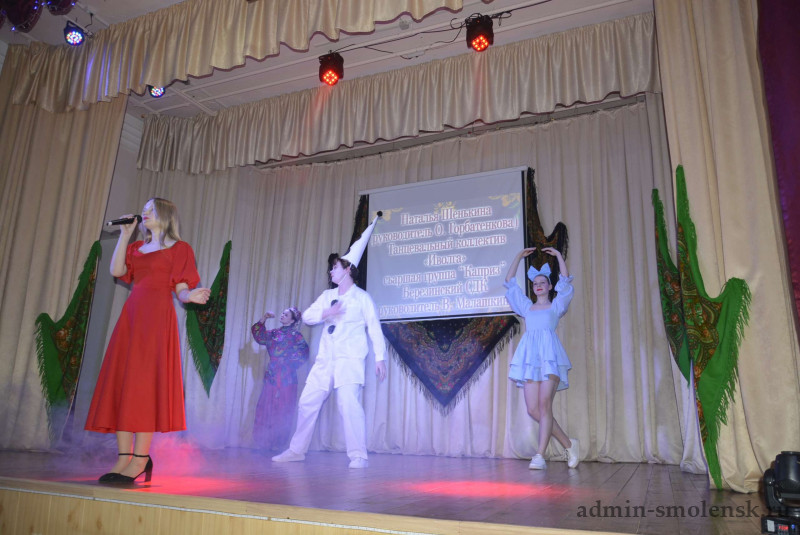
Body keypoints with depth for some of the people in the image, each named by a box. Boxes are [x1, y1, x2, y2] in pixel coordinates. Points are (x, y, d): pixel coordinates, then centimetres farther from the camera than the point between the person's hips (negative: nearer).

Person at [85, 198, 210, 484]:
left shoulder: (178, 248, 7)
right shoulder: (137, 247, 24)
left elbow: (181, 290, 0)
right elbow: (116, 270, 5)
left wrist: (191, 296, -23)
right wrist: (125, 234, 9)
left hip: (157, 318, -6)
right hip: (131, 316, 6)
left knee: (143, 381, -13)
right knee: (120, 382, -1)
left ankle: (141, 458, -11)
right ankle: (124, 457, 1)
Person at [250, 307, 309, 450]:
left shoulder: (295, 335, -1)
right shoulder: (274, 333, 14)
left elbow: (303, 353, -11)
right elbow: (259, 336, 3)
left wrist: (288, 362, -11)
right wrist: (263, 319, -5)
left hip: (286, 378, -5)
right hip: (272, 377, 5)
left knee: (282, 411, -2)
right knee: (267, 409, 4)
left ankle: (279, 443, 7)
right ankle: (266, 441, 11)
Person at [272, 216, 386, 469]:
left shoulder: (362, 298, 1)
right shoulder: (327, 295, 17)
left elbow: (375, 328, -3)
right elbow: (307, 316, 7)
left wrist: (380, 357, -9)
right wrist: (326, 313, -11)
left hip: (350, 359, -6)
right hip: (325, 359, 6)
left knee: (349, 403, -19)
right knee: (307, 401, 8)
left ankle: (358, 455, -9)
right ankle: (297, 450, 22)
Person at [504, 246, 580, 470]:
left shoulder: (556, 306, 16)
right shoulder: (527, 307, 25)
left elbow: (565, 280, 5)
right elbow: (510, 282, 23)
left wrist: (558, 255, 10)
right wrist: (519, 256, 22)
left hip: (550, 356, -4)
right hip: (530, 357, 4)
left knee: (544, 405, -14)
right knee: (533, 409, -4)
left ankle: (540, 455, -13)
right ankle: (569, 444, 11)